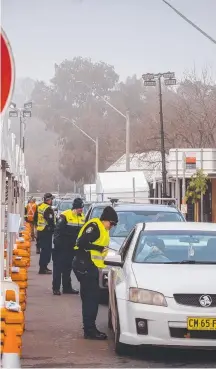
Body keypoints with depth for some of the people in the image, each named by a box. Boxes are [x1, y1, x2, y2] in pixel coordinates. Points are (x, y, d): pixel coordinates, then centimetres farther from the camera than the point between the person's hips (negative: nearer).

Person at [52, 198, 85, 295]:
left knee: (68, 268, 15)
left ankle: (67, 287, 21)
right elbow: (57, 231, -14)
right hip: (62, 247, -7)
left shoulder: (82, 217, 8)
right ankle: (56, 288, 0)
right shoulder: (65, 216, -14)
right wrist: (57, 243, -18)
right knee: (58, 268, -3)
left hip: (72, 247, 7)